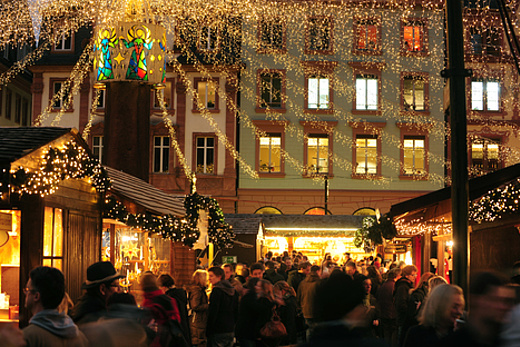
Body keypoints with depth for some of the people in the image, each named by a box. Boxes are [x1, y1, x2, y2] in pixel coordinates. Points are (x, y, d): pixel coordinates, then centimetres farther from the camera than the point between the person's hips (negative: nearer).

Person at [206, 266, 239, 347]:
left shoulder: (216, 290, -13)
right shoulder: (234, 291, 12)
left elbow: (212, 313, -15)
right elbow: (236, 312, 17)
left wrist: (208, 331, -9)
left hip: (218, 332, -8)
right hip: (231, 331, 8)